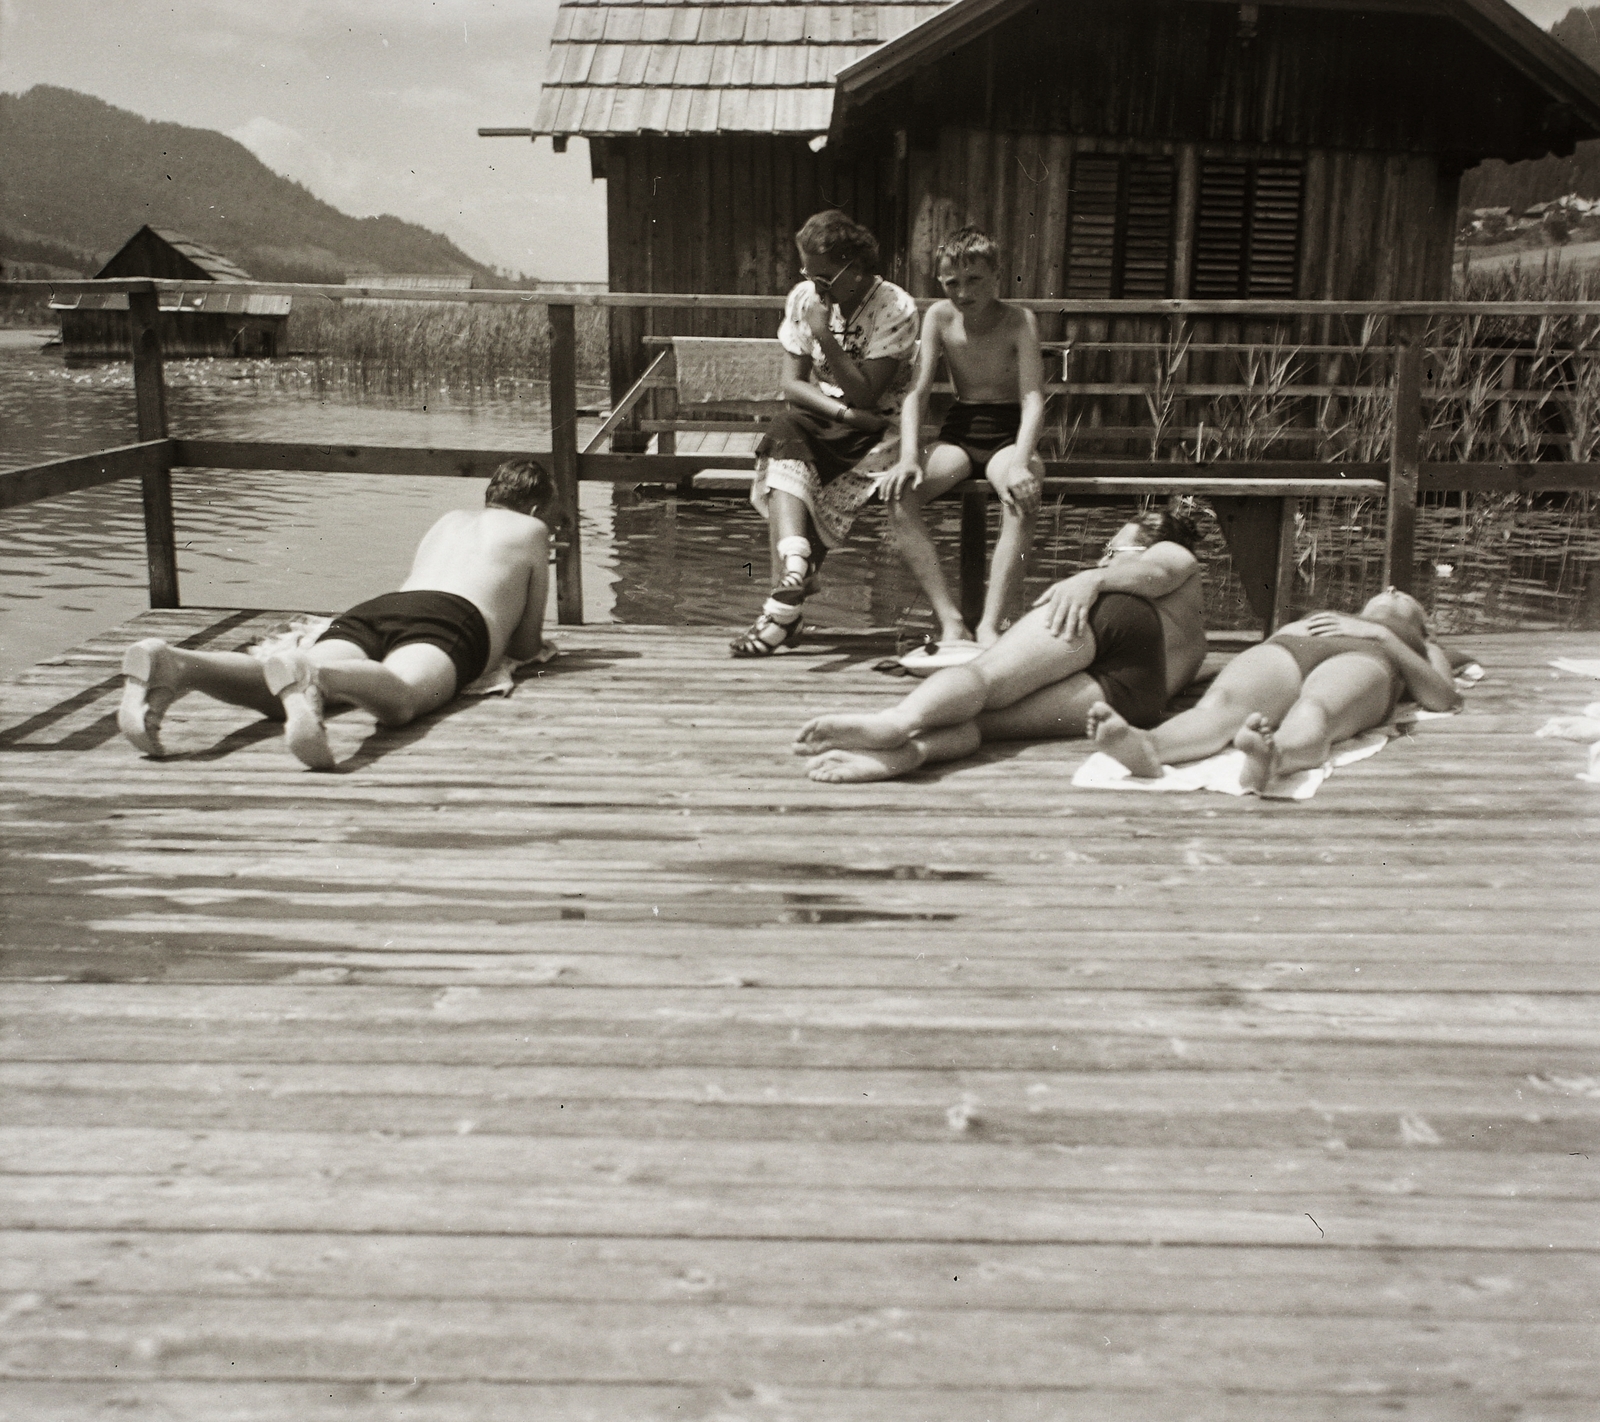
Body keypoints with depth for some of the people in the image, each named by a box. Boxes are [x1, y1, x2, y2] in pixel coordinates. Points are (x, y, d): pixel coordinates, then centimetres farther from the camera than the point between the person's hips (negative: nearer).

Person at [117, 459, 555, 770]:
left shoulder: (450, 519, 43)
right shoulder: (531, 529, 29)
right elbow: (526, 646, 25)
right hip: (453, 619, -5)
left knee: (279, 695, -23)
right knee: (400, 696, -39)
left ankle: (175, 665, -51)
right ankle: (310, 678, -71)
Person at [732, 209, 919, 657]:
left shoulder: (895, 309, -9)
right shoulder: (803, 298, 5)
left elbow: (865, 394, -16)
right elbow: (792, 384, 1)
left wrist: (826, 338, -22)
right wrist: (844, 411, -14)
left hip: (876, 429, -4)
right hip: (818, 420, 4)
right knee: (783, 432, -33)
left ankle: (784, 602, -24)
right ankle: (795, 570, -49)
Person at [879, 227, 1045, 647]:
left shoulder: (1019, 321, -8)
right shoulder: (939, 317, 0)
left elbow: (1032, 399, -18)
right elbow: (917, 392, -3)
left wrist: (1019, 463, -36)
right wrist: (908, 456, -21)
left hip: (1009, 434, -3)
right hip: (958, 433, 3)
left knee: (1023, 499, -38)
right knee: (900, 497, -27)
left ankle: (990, 626, -37)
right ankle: (950, 620, -29)